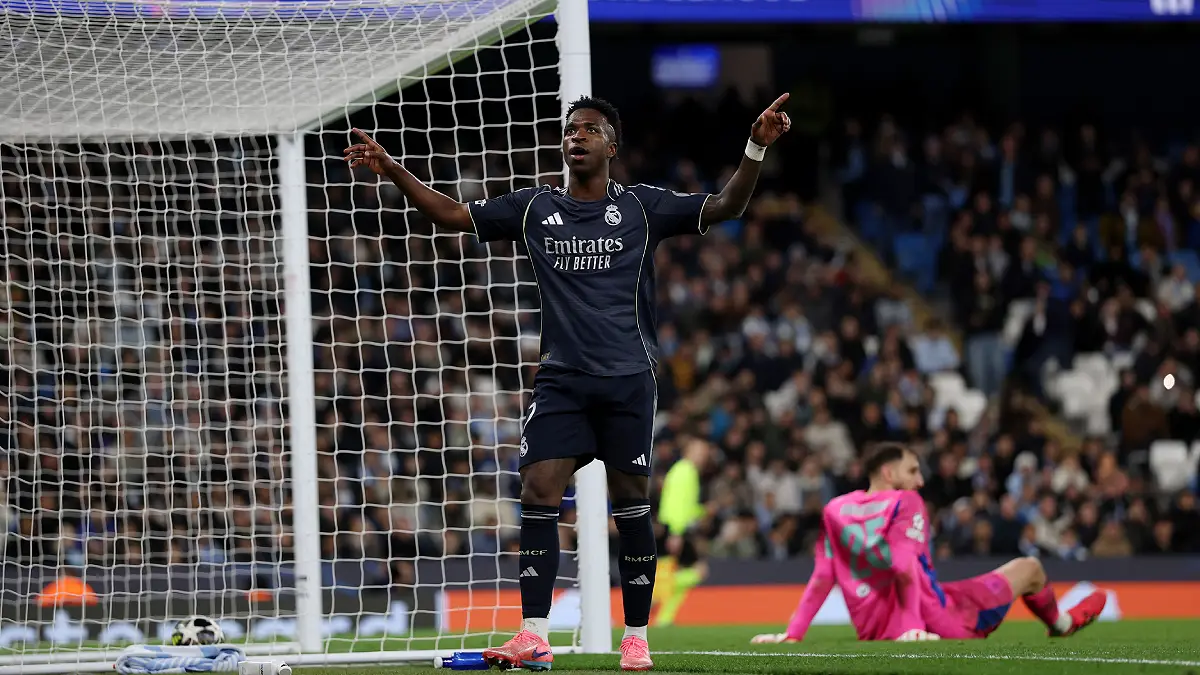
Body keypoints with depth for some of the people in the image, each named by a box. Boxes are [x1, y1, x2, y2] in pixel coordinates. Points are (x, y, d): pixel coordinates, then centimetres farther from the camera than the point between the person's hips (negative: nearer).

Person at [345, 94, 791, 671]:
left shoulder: (642, 207, 3)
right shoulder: (534, 208, 10)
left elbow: (725, 207, -2)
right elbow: (454, 215, 12)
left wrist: (756, 149, -17)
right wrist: (393, 171, 2)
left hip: (628, 380, -2)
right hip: (560, 380, 2)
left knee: (630, 505, 0)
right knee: (537, 494, -10)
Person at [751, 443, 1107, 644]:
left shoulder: (835, 510, 6)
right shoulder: (906, 502, -11)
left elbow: (821, 579, 4)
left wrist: (792, 635, 8)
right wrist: (914, 626, -27)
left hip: (875, 634, 6)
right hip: (936, 623, -6)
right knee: (1028, 568, 19)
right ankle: (1060, 623, 46)